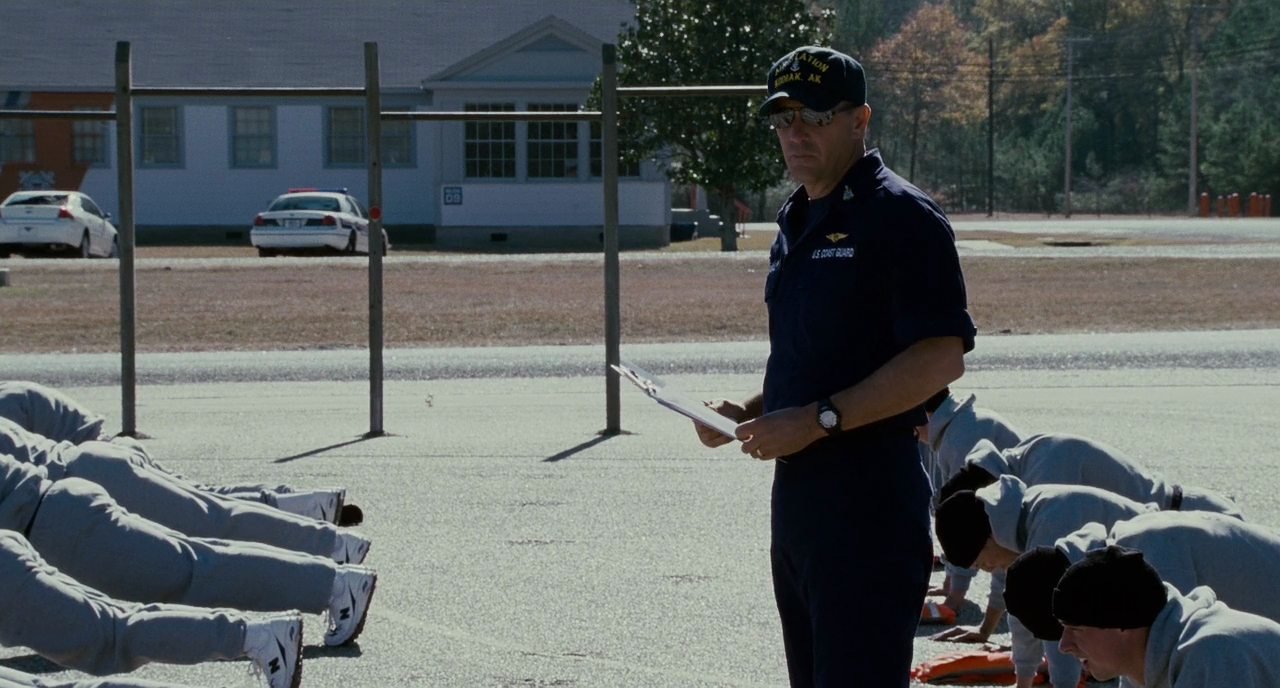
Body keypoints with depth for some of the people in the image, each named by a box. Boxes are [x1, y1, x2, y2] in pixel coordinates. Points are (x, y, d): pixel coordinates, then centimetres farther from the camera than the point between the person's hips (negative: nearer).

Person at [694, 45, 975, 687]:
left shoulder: (902, 216, -10)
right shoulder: (796, 219, 18)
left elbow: (940, 358, -18)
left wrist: (819, 418, -20)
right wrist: (748, 412, 8)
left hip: (871, 494, -9)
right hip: (797, 490, 9)